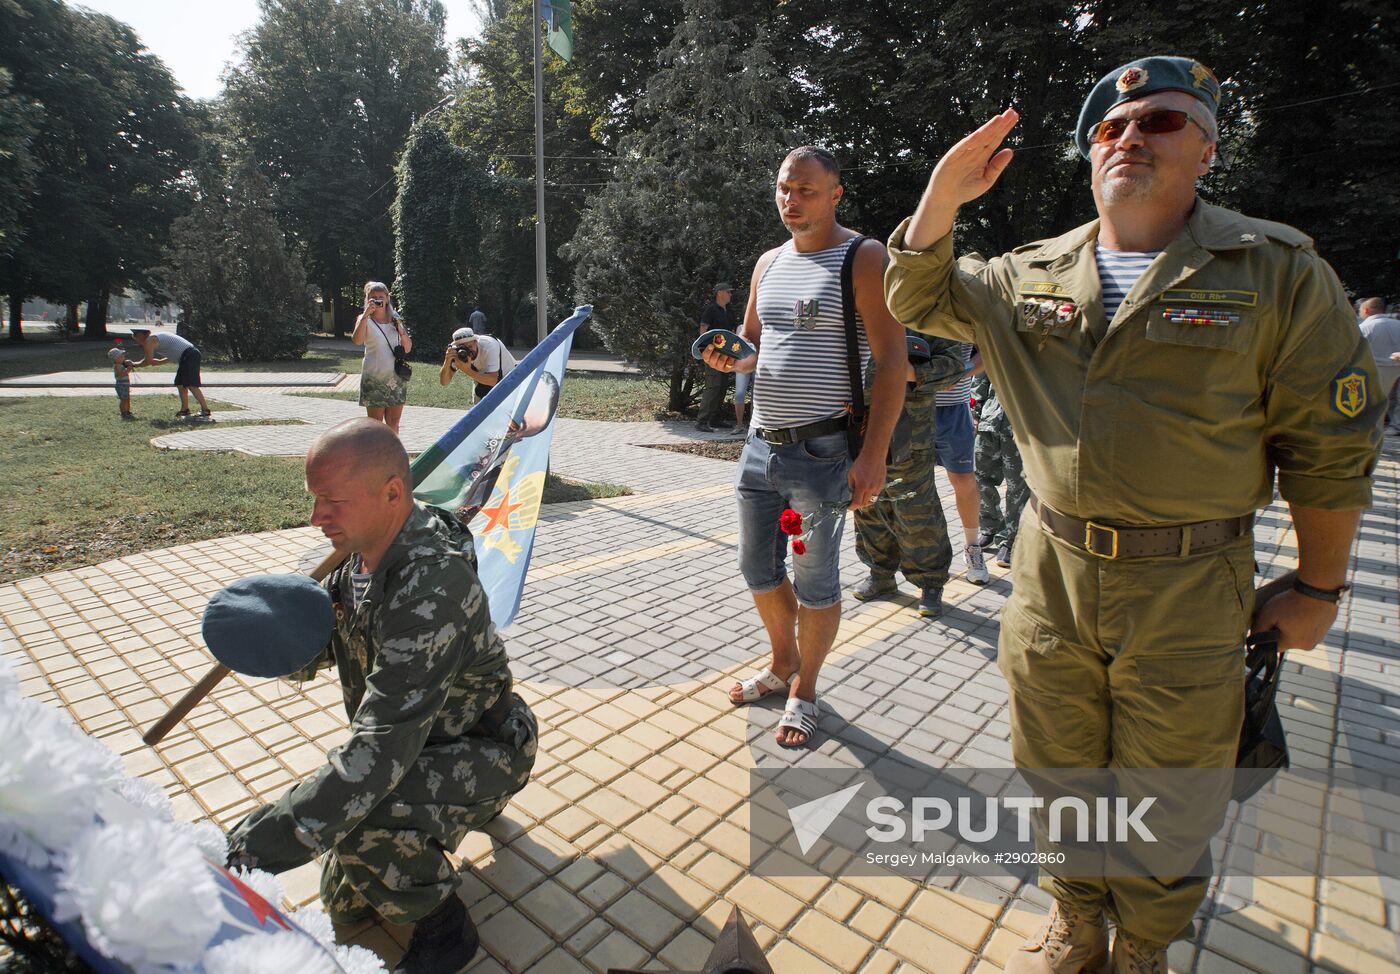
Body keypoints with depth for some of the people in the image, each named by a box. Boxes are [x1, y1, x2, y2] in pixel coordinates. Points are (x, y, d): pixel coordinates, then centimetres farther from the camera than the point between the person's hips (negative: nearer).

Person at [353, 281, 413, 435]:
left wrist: (401, 330, -6)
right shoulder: (365, 320, -1)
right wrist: (366, 314, -23)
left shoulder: (395, 319, 11)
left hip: (396, 377, 4)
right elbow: (357, 340, -21)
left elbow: (408, 349, 11)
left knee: (393, 422, 9)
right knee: (375, 423, 1)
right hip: (374, 378, -4)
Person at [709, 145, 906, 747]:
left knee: (815, 580, 4)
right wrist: (728, 359, -1)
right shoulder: (769, 263, 15)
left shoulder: (862, 257, -5)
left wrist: (873, 455, -18)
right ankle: (783, 665, 37)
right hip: (760, 444, 7)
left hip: (821, 450, -6)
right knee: (758, 569, 14)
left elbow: (891, 359, -11)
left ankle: (804, 691, 25)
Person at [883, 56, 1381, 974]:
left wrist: (1318, 589, -1)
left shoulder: (1276, 269, -5)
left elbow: (1331, 448, -3)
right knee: (1058, 775, 19)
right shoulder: (1031, 275, 6)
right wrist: (942, 195, -7)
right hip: (1052, 571, 3)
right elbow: (919, 296, 10)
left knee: (1164, 805, 15)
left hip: (1187, 589, -3)